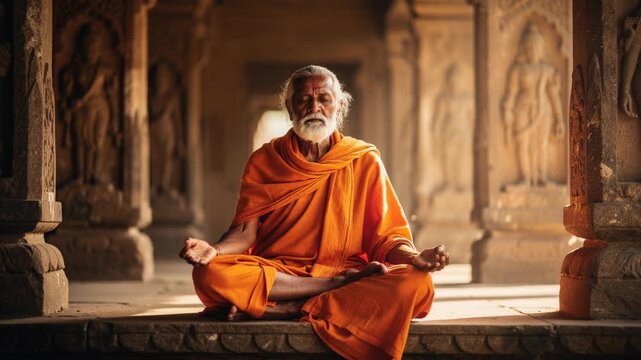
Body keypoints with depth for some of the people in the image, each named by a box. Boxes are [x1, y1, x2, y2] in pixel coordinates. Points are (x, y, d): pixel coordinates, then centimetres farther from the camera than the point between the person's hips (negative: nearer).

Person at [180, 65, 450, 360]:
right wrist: (214, 250, -21)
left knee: (416, 285, -30)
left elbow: (385, 236, 3)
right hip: (276, 271, 0)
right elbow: (245, 231, 2)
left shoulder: (364, 161, 8)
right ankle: (340, 284, -20)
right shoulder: (264, 161, 9)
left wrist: (414, 257, -19)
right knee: (209, 274, -31)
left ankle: (289, 309, -25)